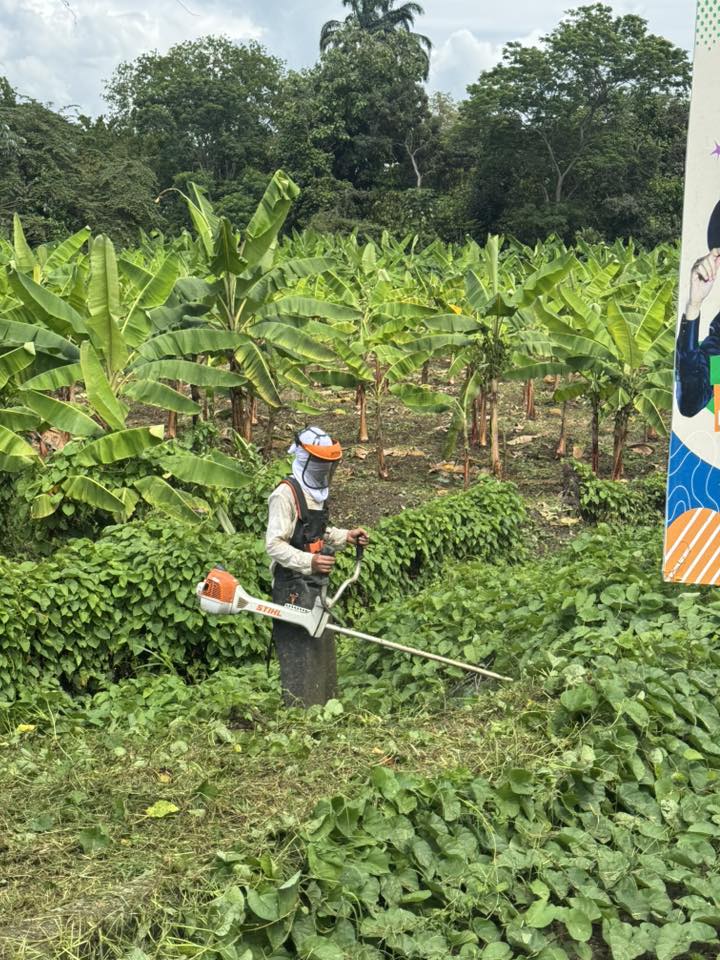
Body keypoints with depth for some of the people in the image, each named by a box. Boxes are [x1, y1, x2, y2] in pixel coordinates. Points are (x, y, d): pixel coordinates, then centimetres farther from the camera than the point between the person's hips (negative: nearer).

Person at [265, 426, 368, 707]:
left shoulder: (317, 493, 14)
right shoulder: (285, 494, -15)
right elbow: (274, 544, -20)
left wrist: (346, 536, 12)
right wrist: (309, 561, -32)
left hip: (316, 585, 10)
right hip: (293, 586, -9)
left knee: (323, 648, 15)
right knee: (299, 652, -8)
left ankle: (325, 707, 25)